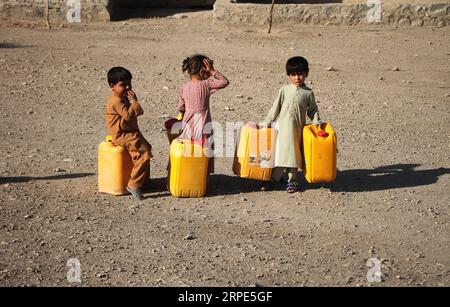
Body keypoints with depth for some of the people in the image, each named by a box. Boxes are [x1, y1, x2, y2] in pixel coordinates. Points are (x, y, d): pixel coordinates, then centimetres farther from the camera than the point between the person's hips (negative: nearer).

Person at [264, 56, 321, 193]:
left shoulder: (308, 93, 3)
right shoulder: (284, 90, 3)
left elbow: (312, 109, 11)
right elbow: (275, 108, 6)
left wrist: (316, 121, -4)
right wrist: (267, 123, 6)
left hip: (297, 128, 0)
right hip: (282, 126, 1)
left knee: (293, 153, 4)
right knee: (279, 152, 3)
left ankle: (292, 180, 15)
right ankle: (274, 178, 14)